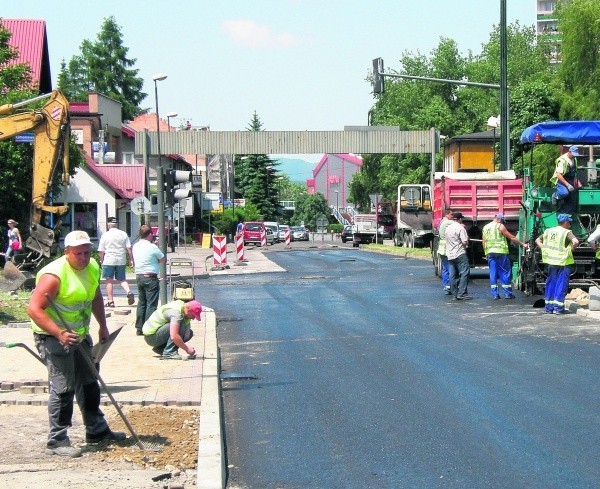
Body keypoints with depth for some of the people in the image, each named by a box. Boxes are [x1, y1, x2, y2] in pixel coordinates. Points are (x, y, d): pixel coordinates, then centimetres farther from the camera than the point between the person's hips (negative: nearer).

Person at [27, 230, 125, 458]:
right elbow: (34, 309, -28)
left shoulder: (92, 268, 1)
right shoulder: (54, 275, -25)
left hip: (79, 336, 9)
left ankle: (97, 430, 31)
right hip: (53, 337, -9)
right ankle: (57, 441, -3)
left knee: (89, 383, 17)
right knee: (63, 388, -11)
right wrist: (59, 333, -35)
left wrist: (102, 326, 18)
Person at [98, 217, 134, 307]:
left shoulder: (105, 235, -2)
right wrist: (131, 260, 8)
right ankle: (129, 292, -10)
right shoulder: (123, 234, 5)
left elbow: (101, 251, -1)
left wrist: (102, 261, 11)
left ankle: (110, 301, 3)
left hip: (109, 260, -3)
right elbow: (129, 248, 3)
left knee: (109, 281, 4)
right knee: (121, 279, 15)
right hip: (121, 260, 3)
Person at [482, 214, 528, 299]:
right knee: (505, 273, 2)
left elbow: (483, 242, 16)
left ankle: (494, 294, 4)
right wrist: (522, 244, 2)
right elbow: (512, 238, -4)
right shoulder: (500, 226, -4)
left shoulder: (485, 227, 14)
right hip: (501, 252, -5)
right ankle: (507, 293, 3)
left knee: (493, 273, 6)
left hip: (489, 253, 5)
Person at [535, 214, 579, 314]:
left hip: (551, 262, 6)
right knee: (561, 284, 0)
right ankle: (558, 308, -2)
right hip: (563, 262, -5)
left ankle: (549, 307, 13)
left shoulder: (549, 231, 11)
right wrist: (571, 250, -9)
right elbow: (576, 242, -25)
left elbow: (538, 240, 20)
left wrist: (544, 249, 11)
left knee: (551, 283, 12)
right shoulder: (567, 232, -9)